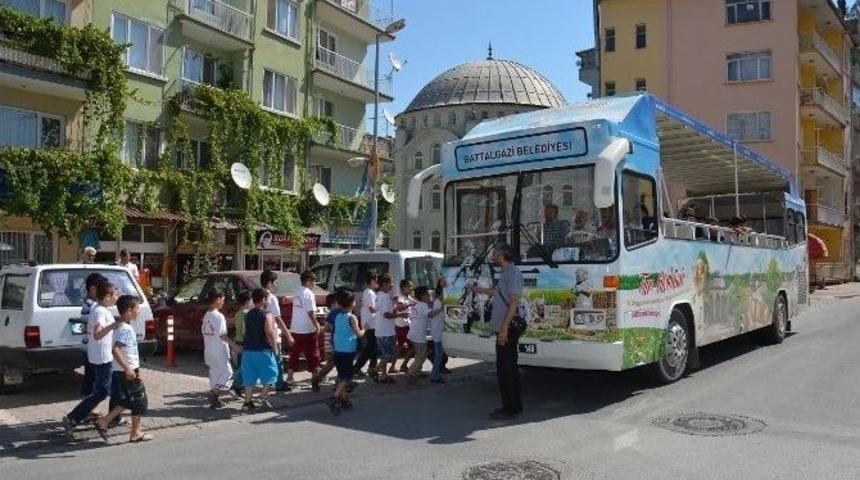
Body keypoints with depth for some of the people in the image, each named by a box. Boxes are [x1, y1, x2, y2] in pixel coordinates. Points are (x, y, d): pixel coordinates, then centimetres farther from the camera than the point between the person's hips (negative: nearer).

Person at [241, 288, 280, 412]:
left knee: (249, 377, 11)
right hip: (263, 350, -6)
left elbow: (246, 331, 14)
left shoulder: (247, 315, 8)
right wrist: (275, 347, -8)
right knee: (269, 375, 10)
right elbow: (270, 333, -18)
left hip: (248, 350, 6)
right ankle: (263, 399, 7)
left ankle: (248, 402, 11)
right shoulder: (267, 315, -12)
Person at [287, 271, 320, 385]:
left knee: (294, 354, 12)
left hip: (295, 329, 7)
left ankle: (289, 378, 14)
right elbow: (311, 312, -20)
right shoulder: (309, 294, -14)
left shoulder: (297, 293, 10)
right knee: (313, 355, 5)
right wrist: (317, 325, -10)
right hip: (308, 330, -7)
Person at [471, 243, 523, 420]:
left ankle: (510, 409, 0)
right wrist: (478, 289, 49)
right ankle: (514, 406, 22)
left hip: (507, 329, -10)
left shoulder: (513, 273, -15)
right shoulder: (505, 274, 15)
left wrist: (504, 327, -25)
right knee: (509, 368, 14)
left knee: (505, 369, -6)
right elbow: (496, 292, 34)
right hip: (504, 329, 10)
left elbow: (514, 301, -22)